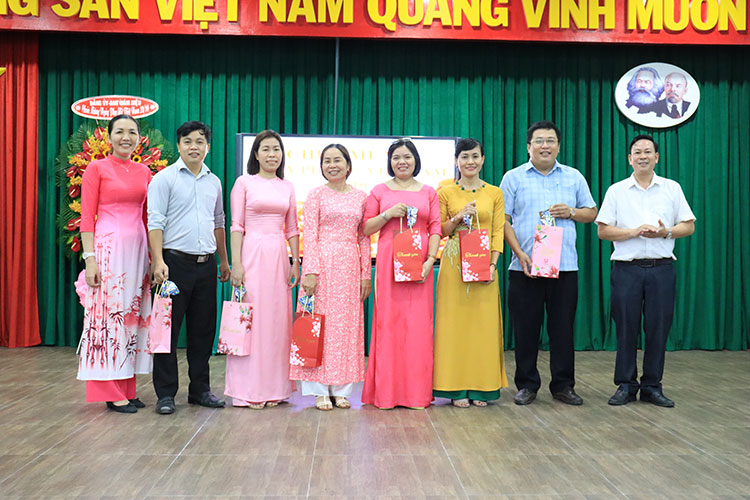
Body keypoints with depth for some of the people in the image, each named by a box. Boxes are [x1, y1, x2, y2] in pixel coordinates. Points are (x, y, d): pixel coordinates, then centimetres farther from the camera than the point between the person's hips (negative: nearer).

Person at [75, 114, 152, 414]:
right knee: (108, 313, -4)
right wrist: (90, 258, -12)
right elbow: (87, 218, -4)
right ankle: (111, 393, 4)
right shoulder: (97, 168, 0)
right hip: (108, 246, -5)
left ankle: (127, 388, 17)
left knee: (132, 315, 8)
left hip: (137, 248, 5)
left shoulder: (144, 172, 14)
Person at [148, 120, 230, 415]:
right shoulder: (164, 178, -2)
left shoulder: (214, 181, 15)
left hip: (206, 264, 5)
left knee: (204, 329, 9)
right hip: (176, 262, -5)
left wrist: (224, 261, 19)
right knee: (169, 328, -1)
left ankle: (200, 390, 20)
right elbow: (155, 222, -8)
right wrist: (158, 261, -18)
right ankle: (165, 394, 7)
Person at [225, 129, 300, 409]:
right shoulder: (244, 182, 3)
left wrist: (296, 263, 7)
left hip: (279, 257, 4)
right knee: (251, 318, -4)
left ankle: (273, 387, 14)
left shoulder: (287, 187, 14)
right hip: (252, 254, -4)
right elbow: (236, 226, -2)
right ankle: (248, 390, 4)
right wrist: (236, 264, -11)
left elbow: (292, 229, 15)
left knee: (278, 319, 5)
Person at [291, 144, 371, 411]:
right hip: (322, 263, -3)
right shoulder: (316, 195, 3)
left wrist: (366, 274, 6)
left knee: (347, 324, 4)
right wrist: (311, 272, -14)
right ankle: (320, 390, 7)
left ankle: (341, 389, 14)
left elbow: (364, 239, 11)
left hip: (350, 267, 3)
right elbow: (309, 235, -4)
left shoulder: (361, 197, 11)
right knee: (321, 321, -2)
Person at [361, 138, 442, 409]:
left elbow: (435, 229, 5)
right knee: (388, 321, -3)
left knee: (418, 322, 0)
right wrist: (388, 214, -10)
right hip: (388, 262, -1)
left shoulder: (428, 192, 12)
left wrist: (430, 261, -8)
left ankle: (416, 392, 10)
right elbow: (367, 228, 6)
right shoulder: (380, 191, 9)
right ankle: (386, 391, 6)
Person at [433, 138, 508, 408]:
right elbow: (439, 231, 6)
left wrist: (493, 264, -7)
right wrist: (458, 218, -11)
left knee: (483, 322, 3)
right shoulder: (446, 192, 5)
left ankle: (481, 387, 13)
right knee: (455, 322, -1)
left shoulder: (495, 193, 8)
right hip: (454, 265, -1)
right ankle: (457, 388, 8)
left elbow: (498, 233, 5)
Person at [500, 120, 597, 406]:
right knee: (525, 328, 3)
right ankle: (527, 385, 15)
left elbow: (591, 212, 17)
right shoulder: (513, 178, 6)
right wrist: (519, 253, -11)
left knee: (563, 328, 5)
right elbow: (503, 219, 1)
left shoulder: (574, 177, 13)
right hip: (524, 267, -1)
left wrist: (571, 212, -5)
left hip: (565, 266, 2)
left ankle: (563, 385, 17)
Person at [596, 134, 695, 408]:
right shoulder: (616, 191, 7)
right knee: (626, 328, 1)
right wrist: (634, 232, -12)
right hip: (627, 269, -1)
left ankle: (652, 387, 14)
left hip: (661, 268, 1)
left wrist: (666, 232, -10)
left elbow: (688, 226, 9)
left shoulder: (672, 188, 11)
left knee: (658, 328, 2)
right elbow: (603, 231, 2)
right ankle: (625, 386, 11)